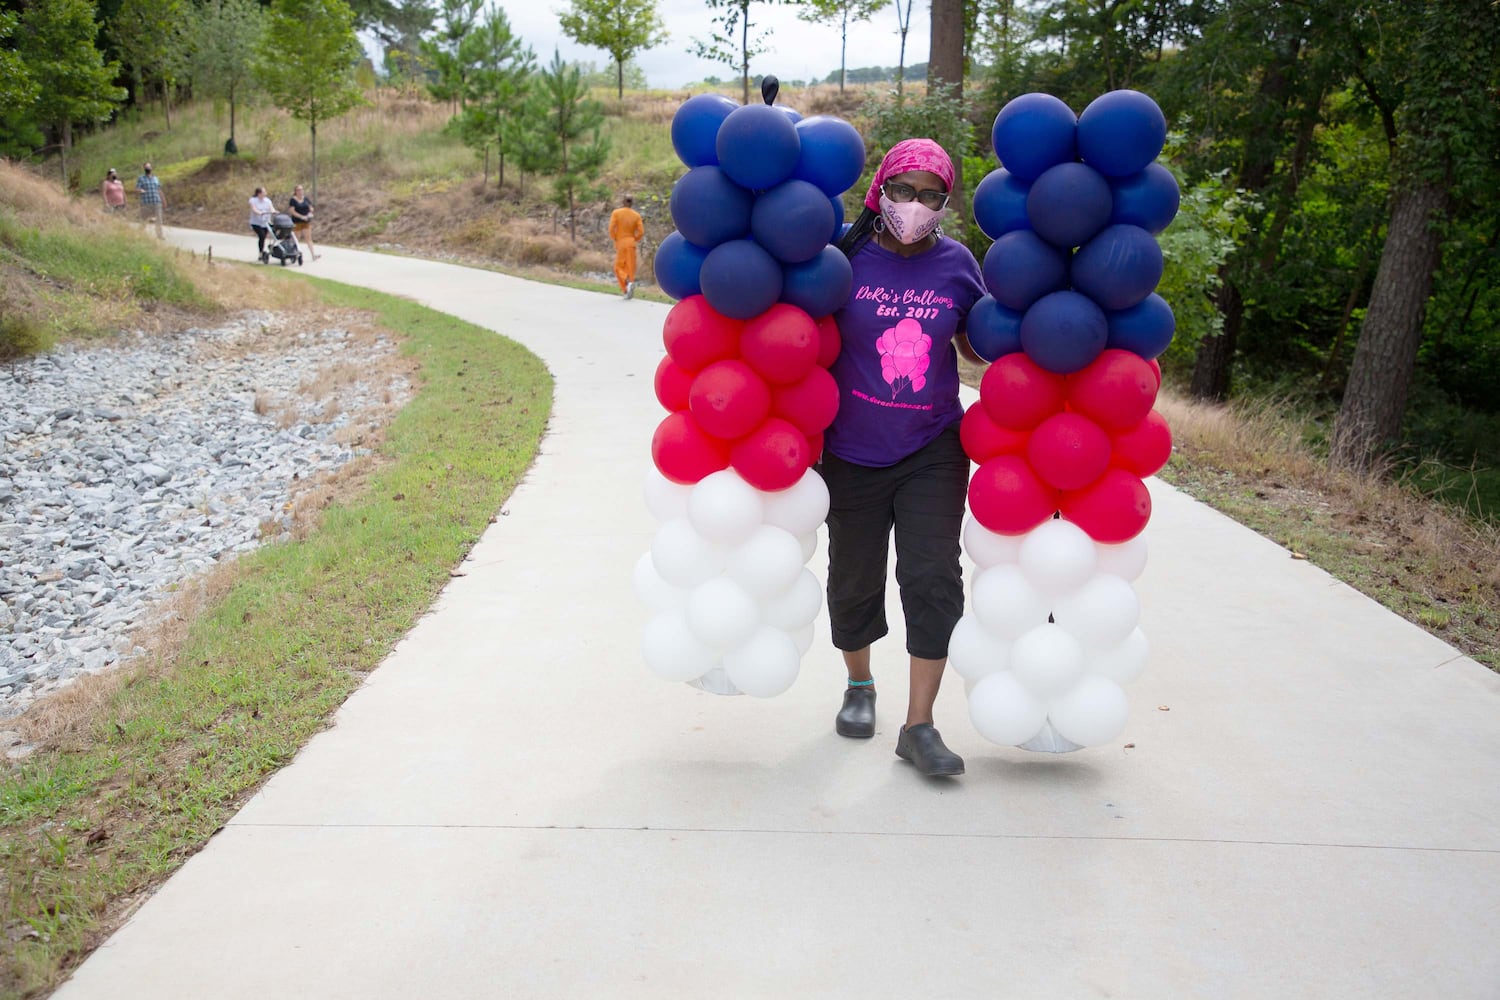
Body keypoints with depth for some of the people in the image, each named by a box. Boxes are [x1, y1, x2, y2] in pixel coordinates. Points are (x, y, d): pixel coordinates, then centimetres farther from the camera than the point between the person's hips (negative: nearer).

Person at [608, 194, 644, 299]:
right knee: (630, 267, 7)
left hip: (620, 243, -2)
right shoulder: (636, 215, 1)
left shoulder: (616, 213, -4)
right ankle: (627, 292, 6)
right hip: (631, 243, 2)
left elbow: (611, 229, -11)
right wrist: (634, 240, 11)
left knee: (619, 267, 8)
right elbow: (641, 232, -4)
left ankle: (628, 282, -18)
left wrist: (615, 239, 4)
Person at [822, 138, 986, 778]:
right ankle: (860, 687, 39)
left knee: (933, 577, -6)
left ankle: (918, 726, 3)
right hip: (851, 453, -1)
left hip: (933, 452, 1)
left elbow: (978, 345, 12)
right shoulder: (844, 254, -7)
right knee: (854, 577, 13)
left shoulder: (956, 262, 1)